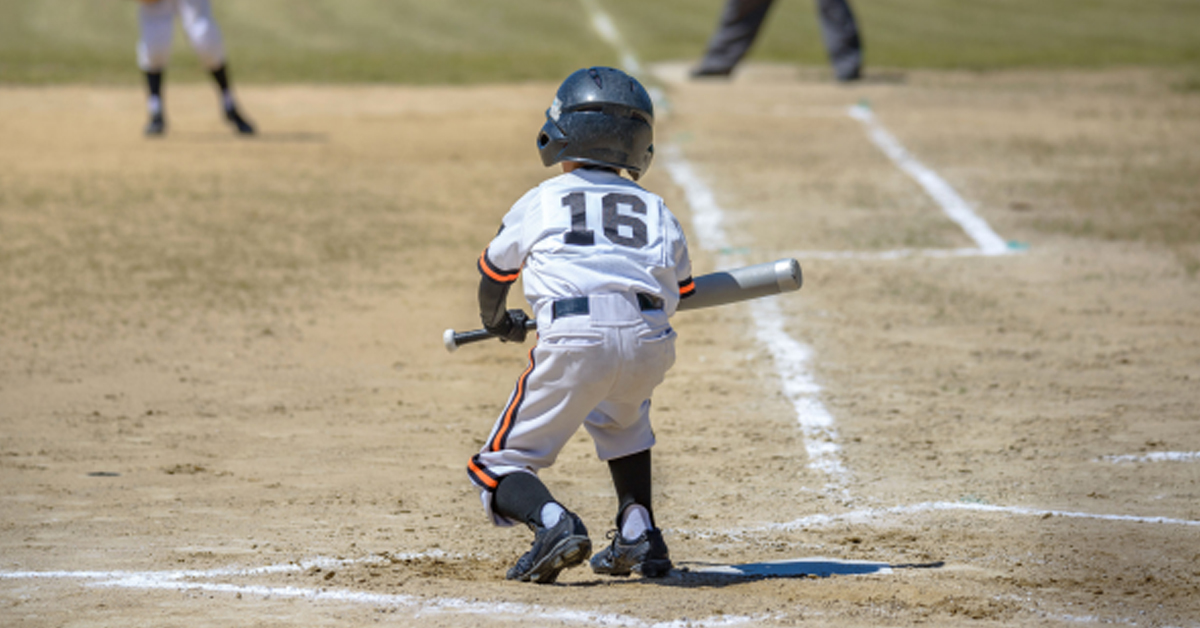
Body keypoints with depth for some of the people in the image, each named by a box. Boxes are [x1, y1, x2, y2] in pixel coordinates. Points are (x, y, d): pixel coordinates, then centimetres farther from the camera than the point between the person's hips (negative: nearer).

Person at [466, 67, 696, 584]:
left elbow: (494, 274, 32)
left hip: (574, 340, -3)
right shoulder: (655, 209, 23)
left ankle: (552, 522, -21)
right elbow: (681, 290, 29)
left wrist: (497, 323, 54)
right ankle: (639, 535, 23)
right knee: (620, 418, 37)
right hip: (651, 342, 3)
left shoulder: (541, 201, 19)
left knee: (499, 465, 9)